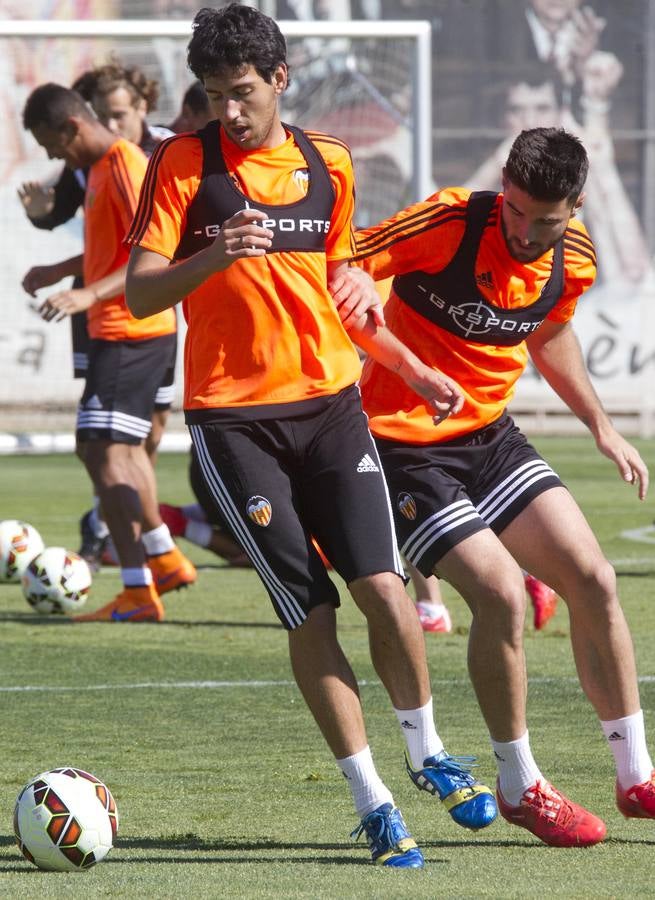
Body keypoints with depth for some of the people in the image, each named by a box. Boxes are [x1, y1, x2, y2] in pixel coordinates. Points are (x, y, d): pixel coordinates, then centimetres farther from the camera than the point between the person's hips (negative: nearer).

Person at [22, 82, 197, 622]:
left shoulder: (125, 167, -17)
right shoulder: (100, 168, 14)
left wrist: (89, 295, -33)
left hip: (131, 333, -11)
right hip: (118, 331, 11)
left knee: (105, 451, -14)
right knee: (123, 446, 24)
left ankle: (138, 593, -16)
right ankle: (164, 558, 39)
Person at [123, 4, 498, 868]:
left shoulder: (329, 164, 9)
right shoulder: (184, 163, -4)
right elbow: (141, 292, -10)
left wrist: (412, 367, 21)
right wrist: (213, 256, -28)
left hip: (329, 402, 3)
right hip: (232, 416, -3)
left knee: (383, 586, -9)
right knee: (308, 613, -4)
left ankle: (427, 754, 13)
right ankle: (372, 803, 5)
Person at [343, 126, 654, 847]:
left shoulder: (574, 260, -2)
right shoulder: (449, 223, -22)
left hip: (491, 436, 7)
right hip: (405, 444, -7)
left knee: (593, 580, 0)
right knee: (500, 591, -19)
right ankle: (519, 786, 1)